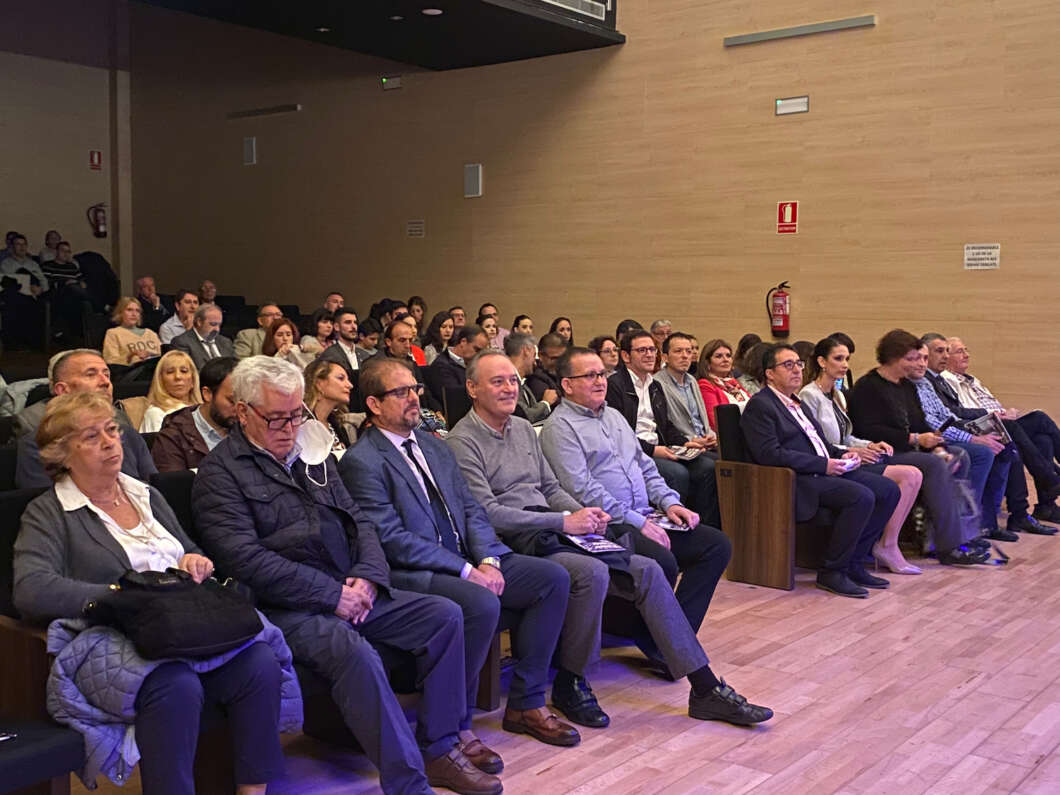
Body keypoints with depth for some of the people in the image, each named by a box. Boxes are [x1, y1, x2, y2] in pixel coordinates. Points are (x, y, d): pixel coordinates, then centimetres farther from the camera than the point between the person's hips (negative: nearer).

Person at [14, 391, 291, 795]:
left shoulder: (147, 496, 23)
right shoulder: (48, 513, 4)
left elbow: (193, 556, 30)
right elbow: (32, 591, -13)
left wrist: (195, 562, 4)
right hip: (113, 642, -5)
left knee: (261, 663, -23)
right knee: (177, 686, -37)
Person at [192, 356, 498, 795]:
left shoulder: (311, 454, 18)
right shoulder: (219, 472, -4)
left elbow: (358, 520, 17)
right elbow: (246, 559, -16)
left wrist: (367, 577, -5)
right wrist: (332, 595, -17)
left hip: (352, 592, 8)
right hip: (287, 609, -7)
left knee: (445, 615, -5)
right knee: (354, 652, -34)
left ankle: (438, 750, 0)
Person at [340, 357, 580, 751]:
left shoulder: (434, 446, 18)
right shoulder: (361, 462, -8)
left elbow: (470, 509, 14)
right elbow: (392, 539, -15)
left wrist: (487, 560, -6)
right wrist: (466, 570, -18)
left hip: (469, 560, 8)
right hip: (413, 574, -8)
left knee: (553, 578, -6)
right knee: (483, 604, -34)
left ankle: (525, 704, 2)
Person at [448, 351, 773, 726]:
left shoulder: (523, 428, 19)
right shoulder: (462, 442, -6)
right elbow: (486, 512, -16)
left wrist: (584, 515, -1)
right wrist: (564, 522, -18)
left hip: (549, 531, 8)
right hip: (514, 545, -8)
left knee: (648, 571, -6)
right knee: (591, 572, -33)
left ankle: (706, 689, -2)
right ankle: (570, 685, -11)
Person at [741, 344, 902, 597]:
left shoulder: (796, 402, 23)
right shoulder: (759, 406, -7)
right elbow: (770, 454, -19)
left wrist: (841, 454, 5)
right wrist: (823, 464, -19)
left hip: (826, 471, 10)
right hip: (798, 481, -10)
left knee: (889, 491, -2)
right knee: (862, 497, -27)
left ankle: (852, 563, 4)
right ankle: (832, 572, -15)